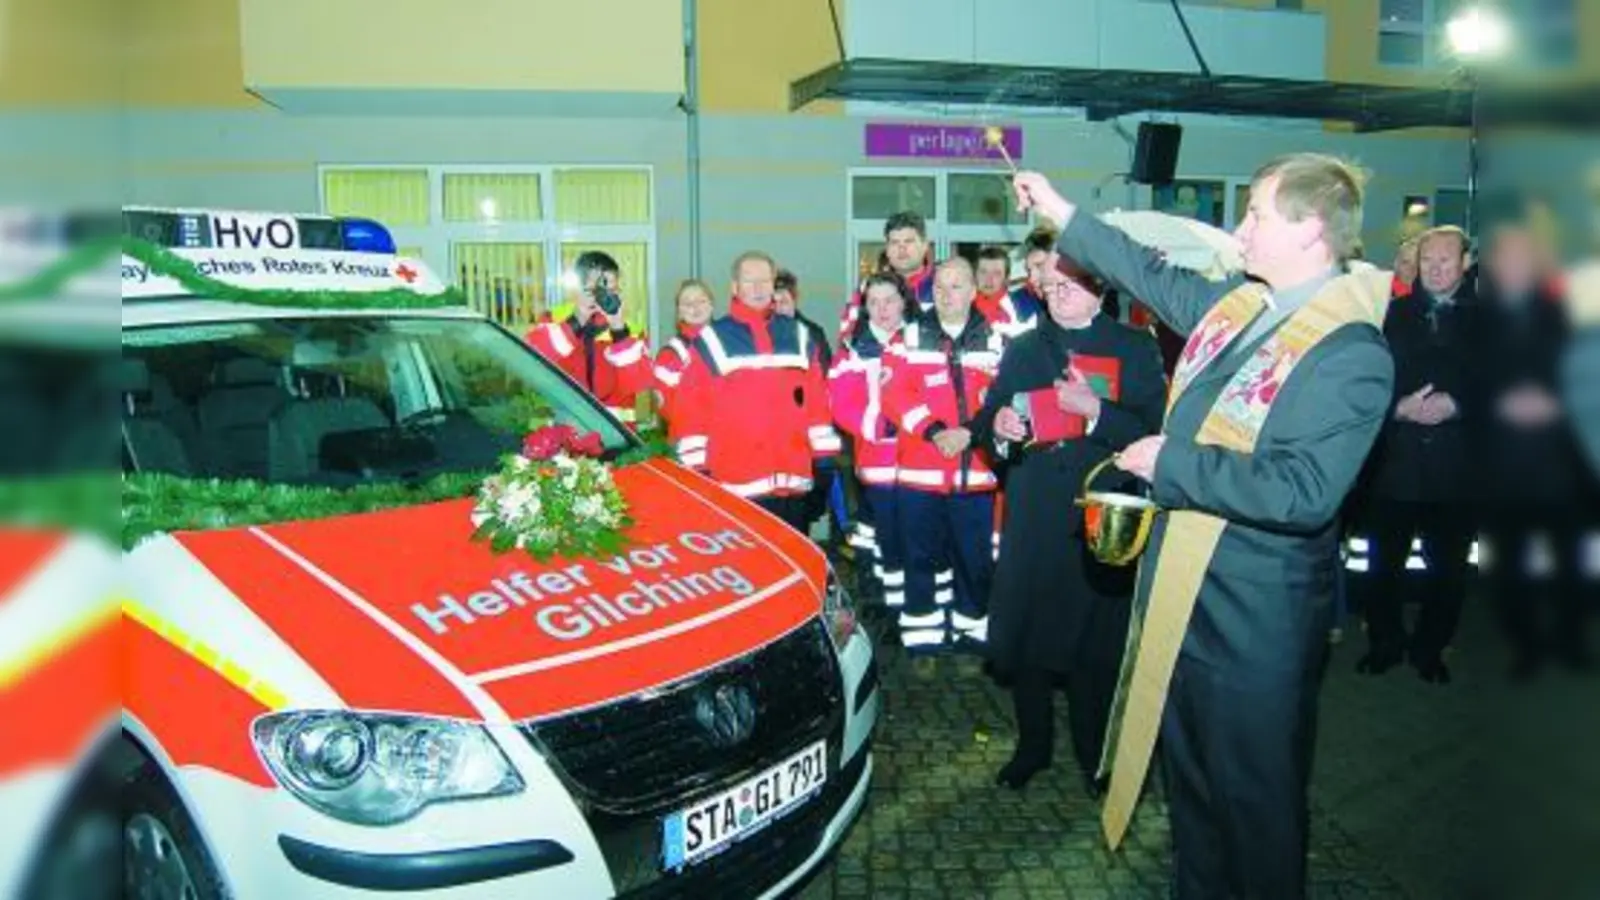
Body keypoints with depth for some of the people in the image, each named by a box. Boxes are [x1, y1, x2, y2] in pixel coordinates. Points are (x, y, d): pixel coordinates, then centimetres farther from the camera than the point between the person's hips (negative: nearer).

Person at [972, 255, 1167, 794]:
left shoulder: (1134, 349, 2)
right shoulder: (1022, 349, 15)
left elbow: (1153, 432, -8)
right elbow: (986, 422, 12)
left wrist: (1096, 410, -21)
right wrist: (996, 426, -10)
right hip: (1032, 520, 3)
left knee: (1096, 643, 5)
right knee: (1023, 634, 6)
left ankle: (1095, 755, 25)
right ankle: (1032, 745, 26)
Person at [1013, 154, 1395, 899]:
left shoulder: (1352, 353, -20)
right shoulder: (1233, 302, 3)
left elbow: (1306, 492, -30)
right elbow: (1150, 272, 20)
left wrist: (1173, 463, -22)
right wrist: (1059, 212, 24)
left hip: (1256, 620, -8)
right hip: (1180, 591, 8)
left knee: (1253, 798, 10)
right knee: (1188, 779, 24)